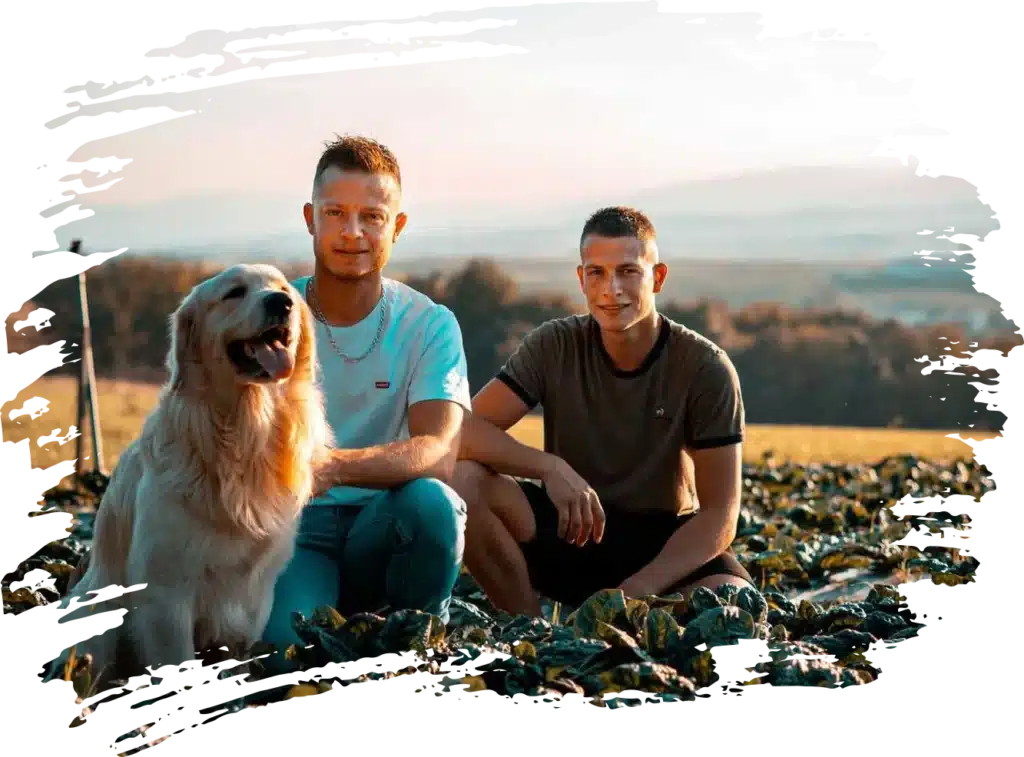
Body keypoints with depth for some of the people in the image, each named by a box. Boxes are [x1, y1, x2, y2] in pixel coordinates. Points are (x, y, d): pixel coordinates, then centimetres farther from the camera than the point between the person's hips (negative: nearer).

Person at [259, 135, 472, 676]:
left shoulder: (429, 326, -4)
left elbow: (439, 454, -20)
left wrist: (333, 465, -39)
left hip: (383, 528, 1)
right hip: (292, 528, -1)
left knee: (430, 501, -34)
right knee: (288, 648, -32)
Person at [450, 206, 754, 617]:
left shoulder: (705, 367, -13)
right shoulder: (555, 346, -8)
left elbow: (719, 514, -15)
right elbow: (466, 431, -17)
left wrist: (639, 588, -29)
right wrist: (550, 467, -35)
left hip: (665, 543, -2)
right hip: (572, 526, 2)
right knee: (461, 479, -26)